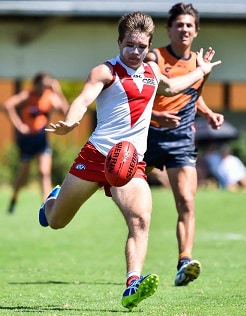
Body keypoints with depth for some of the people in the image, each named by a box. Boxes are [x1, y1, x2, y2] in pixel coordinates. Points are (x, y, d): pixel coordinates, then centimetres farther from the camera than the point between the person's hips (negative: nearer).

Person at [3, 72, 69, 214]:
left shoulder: (51, 97, -9)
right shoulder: (27, 95, -17)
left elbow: (66, 110, -22)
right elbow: (8, 105, -32)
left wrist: (59, 93, -30)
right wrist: (19, 125, -29)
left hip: (41, 136, 2)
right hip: (26, 137, -2)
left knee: (45, 171, -12)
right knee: (24, 173, 10)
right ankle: (14, 199, 36)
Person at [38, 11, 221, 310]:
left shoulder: (152, 70, 16)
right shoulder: (106, 72, -4)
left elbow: (169, 87, 41)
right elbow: (84, 99, -21)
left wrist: (201, 71, 47)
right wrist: (69, 123, -41)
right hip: (96, 155, -4)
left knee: (141, 220, -22)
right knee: (56, 221, 10)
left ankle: (132, 285, -32)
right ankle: (54, 199, 48)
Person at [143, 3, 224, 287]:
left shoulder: (201, 64, 8)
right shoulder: (153, 58, -7)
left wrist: (209, 114, 10)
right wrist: (156, 116, -26)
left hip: (181, 141, 2)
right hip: (149, 135, -2)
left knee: (186, 203, -15)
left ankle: (184, 263, -25)